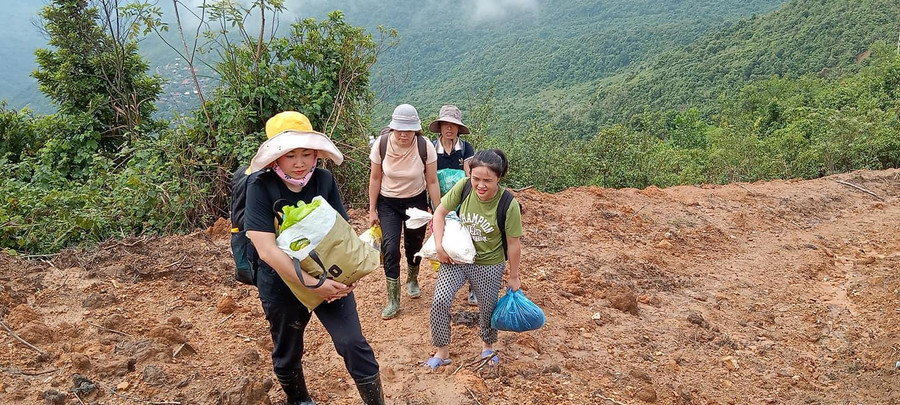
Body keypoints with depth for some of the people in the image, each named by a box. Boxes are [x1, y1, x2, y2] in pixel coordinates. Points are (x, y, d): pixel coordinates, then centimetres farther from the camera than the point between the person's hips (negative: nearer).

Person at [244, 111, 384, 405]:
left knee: (353, 343, -4)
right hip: (281, 284, -1)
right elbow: (267, 250, -25)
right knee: (287, 353, 17)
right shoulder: (260, 186, -18)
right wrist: (312, 284, -29)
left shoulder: (324, 180, -9)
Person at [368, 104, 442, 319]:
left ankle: (412, 280, 45)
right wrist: (372, 210, -3)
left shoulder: (425, 146, -21)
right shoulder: (381, 144, -19)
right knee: (390, 249, -10)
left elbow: (432, 182, -10)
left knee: (414, 245, 13)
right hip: (388, 203, 0)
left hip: (416, 201, 0)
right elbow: (375, 178, -6)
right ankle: (393, 300, 4)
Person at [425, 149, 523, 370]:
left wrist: (513, 276, -4)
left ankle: (487, 346, 46)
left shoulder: (508, 205, -25)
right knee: (440, 301, -11)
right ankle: (442, 351, 11)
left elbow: (513, 243, -14)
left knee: (488, 308, 15)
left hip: (489, 265, -2)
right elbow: (440, 212, -6)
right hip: (455, 257, 2)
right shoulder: (464, 186, -19)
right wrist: (440, 246, -13)